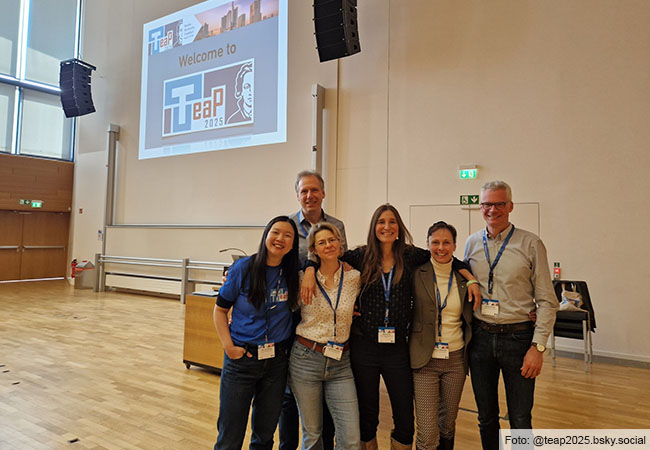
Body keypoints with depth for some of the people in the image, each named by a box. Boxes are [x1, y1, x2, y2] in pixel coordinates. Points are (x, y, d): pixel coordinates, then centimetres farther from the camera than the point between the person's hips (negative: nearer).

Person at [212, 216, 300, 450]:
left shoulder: (293, 273, -2)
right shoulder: (243, 268, -9)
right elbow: (220, 310, -1)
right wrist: (228, 346, -10)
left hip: (277, 362, 3)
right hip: (241, 360, -2)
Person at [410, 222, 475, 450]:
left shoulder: (463, 277, 3)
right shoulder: (418, 274, -6)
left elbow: (470, 317, 12)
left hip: (456, 360, 3)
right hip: (425, 360, -3)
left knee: (448, 424, 18)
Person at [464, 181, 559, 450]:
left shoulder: (530, 244, -4)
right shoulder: (472, 243, 6)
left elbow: (547, 301, -4)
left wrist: (538, 346, -10)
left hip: (518, 337, -3)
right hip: (480, 337, 3)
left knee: (520, 420, 6)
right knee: (486, 417, 15)